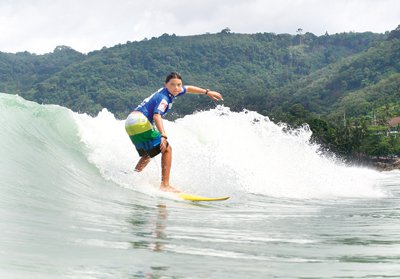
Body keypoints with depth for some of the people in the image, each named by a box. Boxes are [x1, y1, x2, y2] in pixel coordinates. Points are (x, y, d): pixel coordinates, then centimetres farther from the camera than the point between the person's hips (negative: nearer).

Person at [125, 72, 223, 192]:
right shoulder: (164, 98, -15)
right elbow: (156, 115, -32)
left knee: (147, 155, 26)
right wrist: (163, 136, -44)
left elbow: (188, 89, 31)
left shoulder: (169, 91, 13)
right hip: (140, 123, -10)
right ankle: (165, 185, -17)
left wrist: (207, 92, 37)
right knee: (167, 149, -10)